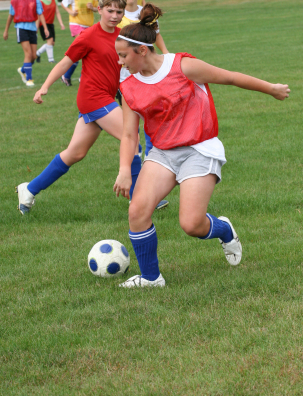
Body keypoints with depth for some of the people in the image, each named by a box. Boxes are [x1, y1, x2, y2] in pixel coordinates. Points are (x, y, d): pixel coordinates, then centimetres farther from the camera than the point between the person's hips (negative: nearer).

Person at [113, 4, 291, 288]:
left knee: (191, 224, -14)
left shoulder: (183, 67, -13)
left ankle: (224, 230, 23)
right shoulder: (129, 88, 1)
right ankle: (150, 277, 2)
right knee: (138, 210, -16)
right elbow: (129, 134, 2)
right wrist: (124, 170, -16)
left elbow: (230, 78, -3)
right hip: (162, 152, 5)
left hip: (200, 150, -5)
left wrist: (272, 89, 8)